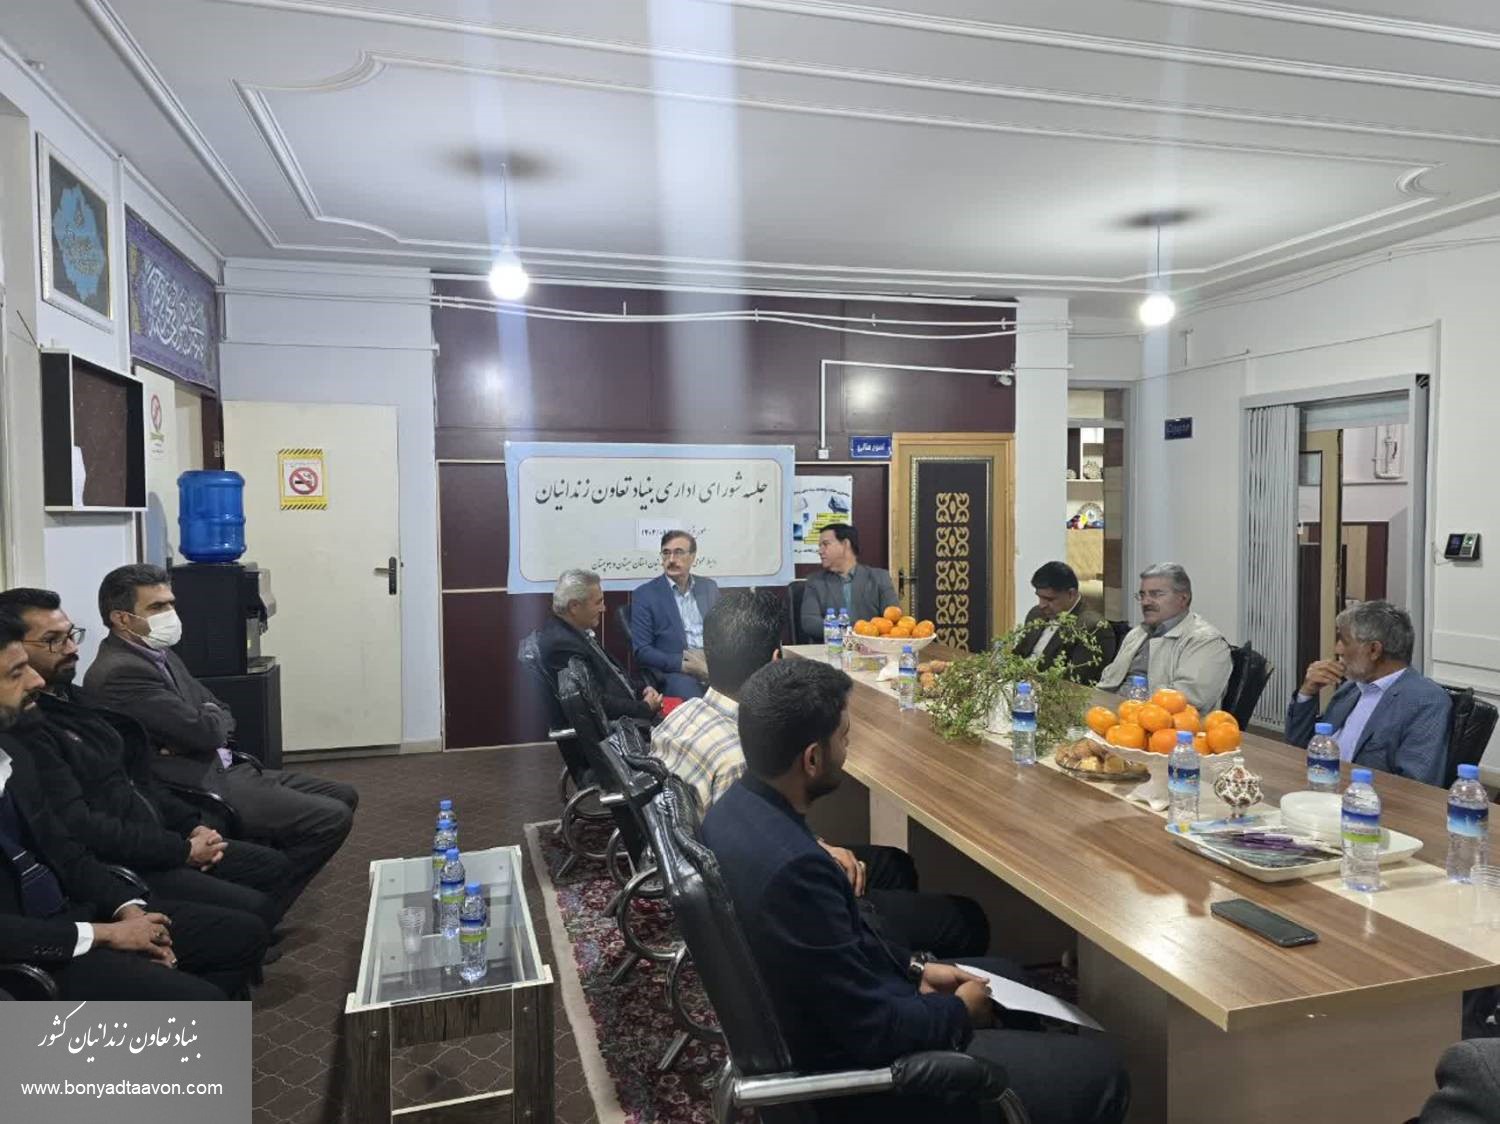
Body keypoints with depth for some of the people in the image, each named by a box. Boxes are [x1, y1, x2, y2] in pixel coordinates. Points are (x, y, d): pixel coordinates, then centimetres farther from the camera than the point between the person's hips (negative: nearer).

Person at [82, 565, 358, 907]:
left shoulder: (161, 655, 14)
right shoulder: (119, 672, -18)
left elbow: (223, 716, 15)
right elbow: (205, 731, -21)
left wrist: (203, 726, -9)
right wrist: (208, 718, 3)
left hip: (224, 769, 10)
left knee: (343, 796, 8)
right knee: (333, 818, -18)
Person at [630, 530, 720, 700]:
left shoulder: (709, 587, 15)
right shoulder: (644, 595, 2)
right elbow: (642, 651, -3)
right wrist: (686, 664, -15)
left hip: (715, 666, 5)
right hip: (675, 673, -5)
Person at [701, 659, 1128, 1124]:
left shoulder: (736, 807, -6)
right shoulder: (792, 867, -36)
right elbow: (873, 1032, -26)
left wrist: (914, 968, 7)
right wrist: (960, 1012, -8)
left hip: (815, 1019, 9)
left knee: (1004, 975, 26)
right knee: (1099, 1070, -2)